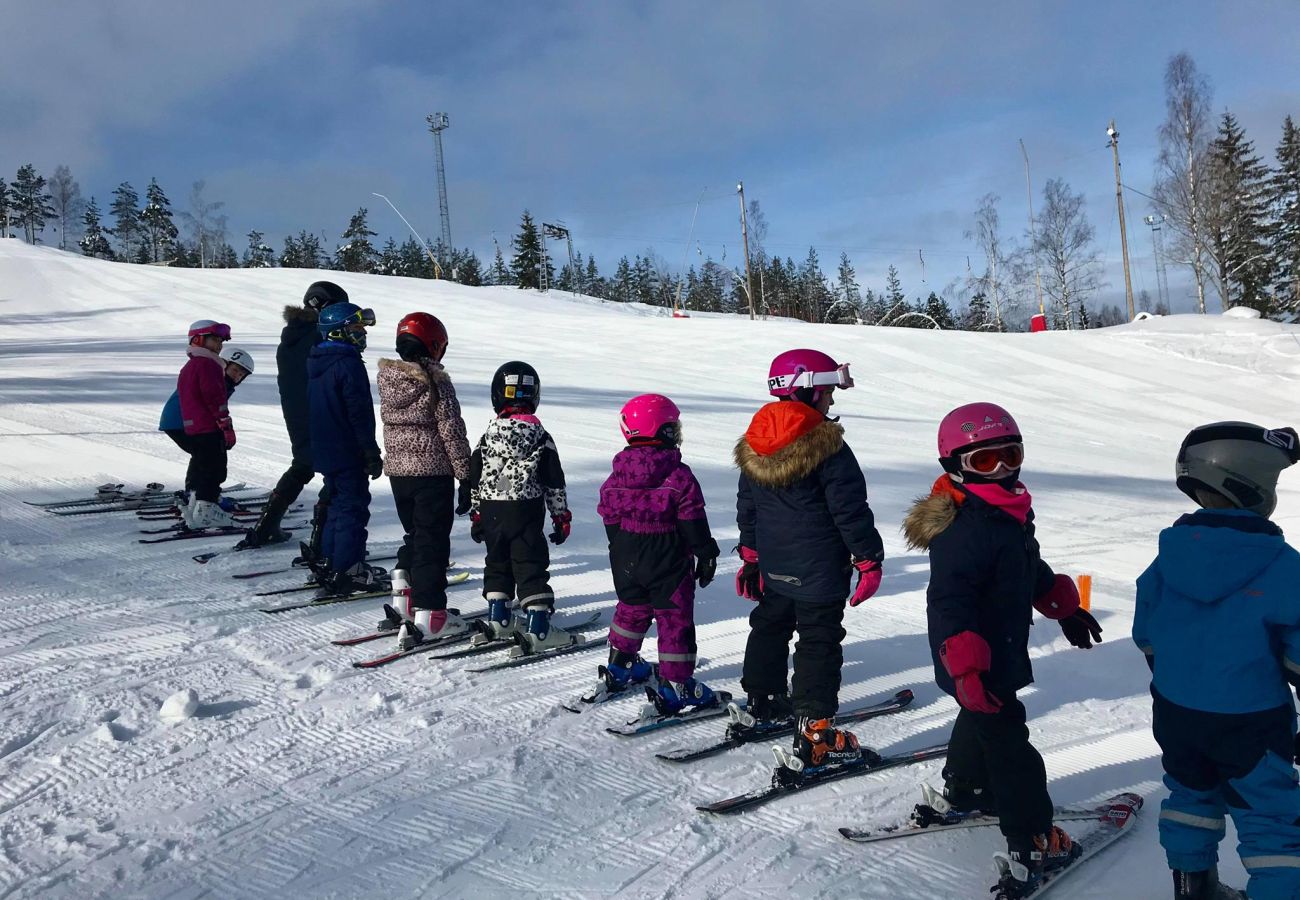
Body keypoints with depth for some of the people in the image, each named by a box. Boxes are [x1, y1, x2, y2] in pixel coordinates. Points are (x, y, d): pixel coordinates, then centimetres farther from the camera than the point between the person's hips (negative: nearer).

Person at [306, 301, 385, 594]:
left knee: (338, 503, 18)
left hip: (323, 450, 9)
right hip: (348, 452, -9)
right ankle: (348, 571, -2)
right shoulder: (348, 364, -18)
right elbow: (360, 414, -19)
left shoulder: (316, 361, 12)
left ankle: (327, 564, 22)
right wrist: (372, 453, -14)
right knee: (354, 507, -3)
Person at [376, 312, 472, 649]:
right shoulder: (436, 382, -14)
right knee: (432, 541, 1)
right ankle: (428, 613, 2)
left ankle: (404, 593, 17)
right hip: (432, 472, -6)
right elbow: (452, 432, -12)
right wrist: (465, 476, -6)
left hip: (397, 470, 6)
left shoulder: (387, 378, 4)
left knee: (414, 534, 21)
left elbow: (389, 424, 13)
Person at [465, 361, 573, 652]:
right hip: (526, 513, -3)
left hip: (491, 512, 4)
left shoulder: (488, 435, 3)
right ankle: (538, 627, -4)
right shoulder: (540, 437, -5)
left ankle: (498, 618, 23)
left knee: (497, 563, 18)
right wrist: (562, 517, 6)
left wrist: (476, 514, 18)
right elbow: (554, 483, -3)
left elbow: (474, 480, 8)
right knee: (531, 568, -1)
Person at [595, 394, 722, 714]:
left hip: (626, 560, 6)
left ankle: (618, 668, 36)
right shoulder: (680, 477, -16)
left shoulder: (615, 477, 0)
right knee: (675, 619, 3)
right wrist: (706, 555, -1)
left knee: (631, 609, 25)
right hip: (668, 562, -6)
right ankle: (675, 686, 5)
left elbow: (610, 521, 8)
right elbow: (693, 524, -13)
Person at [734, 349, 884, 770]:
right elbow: (850, 510, -17)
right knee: (819, 644, -1)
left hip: (773, 569, 7)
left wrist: (751, 554, 23)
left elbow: (747, 507, 13)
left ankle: (761, 703, 38)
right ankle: (814, 735, -2)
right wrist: (869, 559, -8)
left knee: (769, 629, 23)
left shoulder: (754, 447, 4)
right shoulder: (827, 447, -19)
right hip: (819, 573, -7)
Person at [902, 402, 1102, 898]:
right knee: (1007, 742, -3)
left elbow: (1031, 568, 21)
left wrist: (1065, 607, 28)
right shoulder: (964, 530, -29)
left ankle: (963, 790, 50)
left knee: (981, 720, 29)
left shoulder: (1011, 513, 4)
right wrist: (967, 668, -40)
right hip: (978, 664, -11)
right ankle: (1032, 842, 7)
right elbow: (948, 602, -35)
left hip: (1001, 650, 11)